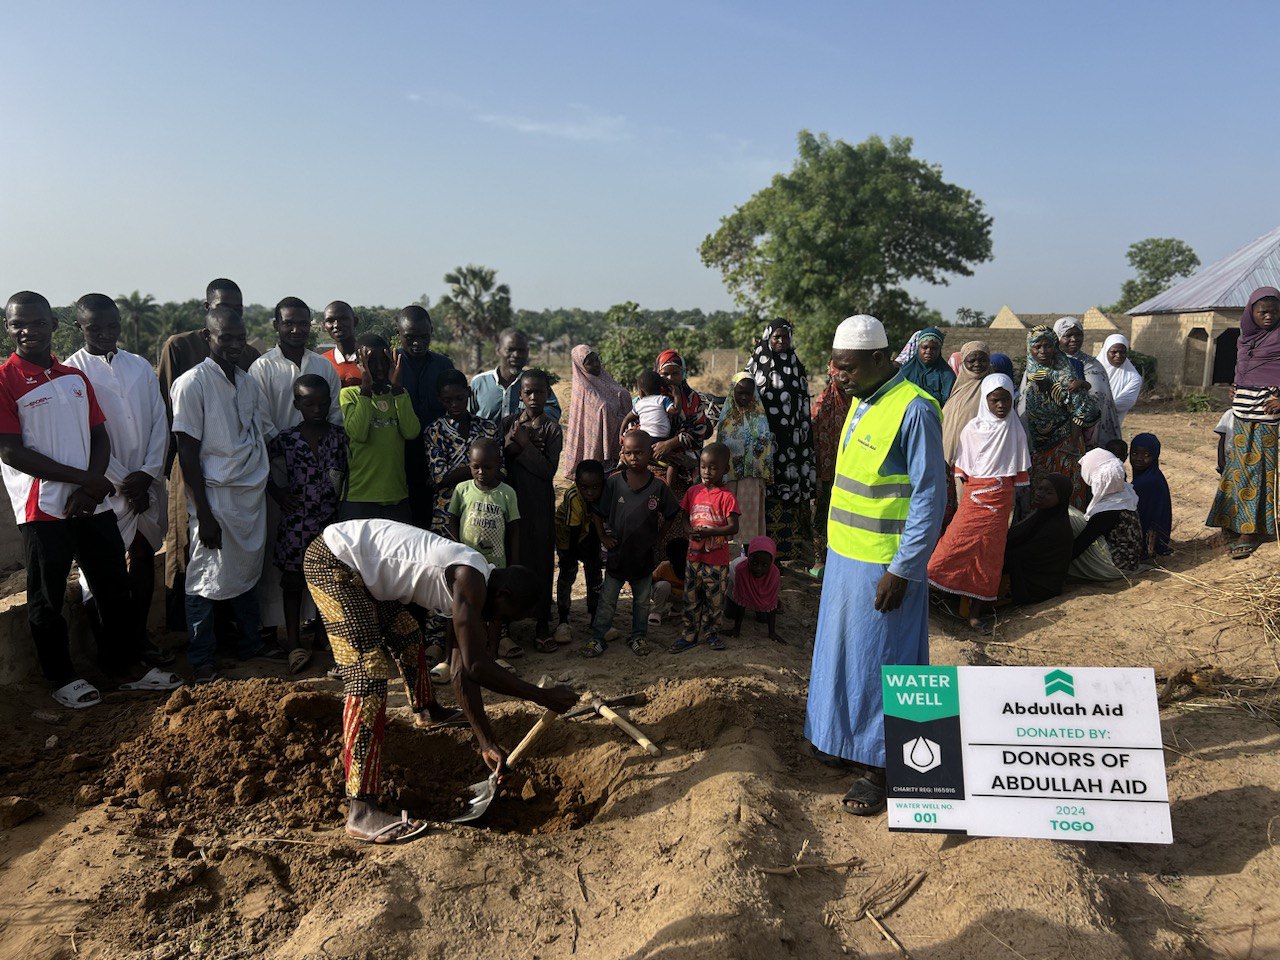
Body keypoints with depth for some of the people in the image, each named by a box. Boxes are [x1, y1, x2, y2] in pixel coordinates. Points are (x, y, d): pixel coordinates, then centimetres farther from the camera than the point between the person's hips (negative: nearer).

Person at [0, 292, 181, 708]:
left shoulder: (76, 377, 11)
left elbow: (100, 437, 9)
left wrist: (91, 487, -8)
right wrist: (82, 478, -15)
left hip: (92, 503, 5)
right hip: (43, 509, -5)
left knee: (114, 586, 12)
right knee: (47, 598, 7)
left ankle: (125, 665, 25)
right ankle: (62, 677, 22)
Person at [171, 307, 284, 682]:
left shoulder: (249, 382, 10)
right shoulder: (192, 384, -10)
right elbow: (187, 453, -12)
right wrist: (204, 514, -15)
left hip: (253, 495, 6)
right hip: (216, 496, -6)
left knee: (248, 571, 17)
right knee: (207, 578, 2)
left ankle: (250, 641, 32)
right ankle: (201, 660, 15)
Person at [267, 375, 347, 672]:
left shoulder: (339, 436, 0)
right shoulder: (286, 439, -4)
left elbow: (345, 475, 6)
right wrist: (275, 491, 0)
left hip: (330, 520, 1)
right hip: (296, 521, -1)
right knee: (293, 580, 8)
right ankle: (293, 642, 18)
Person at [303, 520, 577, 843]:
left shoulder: (463, 588, 8)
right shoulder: (471, 578, -20)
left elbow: (462, 673, 10)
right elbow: (476, 667, -25)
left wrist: (488, 744, 10)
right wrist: (543, 696, -15)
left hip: (360, 571, 11)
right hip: (332, 559, -11)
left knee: (407, 635, 29)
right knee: (369, 674, -18)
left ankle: (425, 710, 59)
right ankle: (361, 812, -20)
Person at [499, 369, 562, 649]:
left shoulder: (552, 428, 0)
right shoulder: (508, 423, 5)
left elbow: (549, 469, -10)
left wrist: (524, 445, -14)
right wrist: (509, 446, -17)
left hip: (540, 503, -1)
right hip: (510, 499, 1)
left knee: (541, 560, 4)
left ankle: (542, 625, 13)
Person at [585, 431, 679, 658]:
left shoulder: (658, 487, -9)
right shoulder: (613, 483, -9)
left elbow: (669, 515, 6)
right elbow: (597, 513, 0)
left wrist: (659, 536, 4)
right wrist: (603, 537, -4)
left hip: (644, 554, 1)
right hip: (617, 553, -1)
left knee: (642, 600, 16)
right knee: (607, 600, 9)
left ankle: (638, 636, 32)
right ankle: (597, 637, 20)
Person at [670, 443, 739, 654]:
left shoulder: (727, 497, -11)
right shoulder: (693, 491, 3)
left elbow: (733, 527, -16)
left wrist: (709, 532, -27)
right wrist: (691, 531, -9)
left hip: (717, 559, -4)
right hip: (694, 555, 4)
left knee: (715, 599, 8)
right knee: (691, 597, 11)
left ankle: (711, 632, 27)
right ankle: (690, 634, 23)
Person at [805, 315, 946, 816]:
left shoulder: (914, 409, -18)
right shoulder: (863, 403, 10)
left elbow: (930, 497, -19)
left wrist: (901, 571, -19)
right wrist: (836, 545, 17)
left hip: (882, 565, -9)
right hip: (847, 555, 9)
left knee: (877, 662, 2)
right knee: (845, 652, 18)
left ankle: (879, 769, 16)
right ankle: (848, 740, 35)